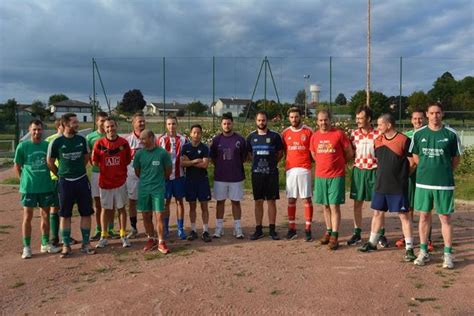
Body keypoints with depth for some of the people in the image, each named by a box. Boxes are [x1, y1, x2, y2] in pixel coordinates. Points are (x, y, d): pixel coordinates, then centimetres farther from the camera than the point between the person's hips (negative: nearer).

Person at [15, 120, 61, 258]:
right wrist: (25, 180, 1)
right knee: (27, 217, 3)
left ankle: (45, 244, 24)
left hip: (46, 186, 3)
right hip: (29, 187, -2)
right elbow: (17, 167, 2)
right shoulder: (22, 146, -7)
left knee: (45, 215, 11)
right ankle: (26, 247, 13)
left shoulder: (47, 145, -2)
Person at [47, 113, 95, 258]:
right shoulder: (56, 142, -8)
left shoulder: (81, 140, 0)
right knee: (65, 215, 5)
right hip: (65, 182, -2)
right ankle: (66, 246, 15)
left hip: (82, 180, 3)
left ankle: (86, 244, 16)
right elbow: (50, 162, 3)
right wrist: (61, 175, 7)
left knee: (86, 213, 5)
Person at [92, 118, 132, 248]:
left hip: (120, 181, 0)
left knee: (121, 208, 9)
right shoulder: (99, 143, -6)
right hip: (105, 181, 0)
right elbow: (94, 162, 0)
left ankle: (123, 236, 18)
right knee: (106, 209, 10)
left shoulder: (123, 142, -4)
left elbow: (128, 160, 6)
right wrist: (105, 168, -5)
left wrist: (119, 168, -1)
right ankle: (104, 237, 20)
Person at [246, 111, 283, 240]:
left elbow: (280, 153, 7)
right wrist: (258, 163, 4)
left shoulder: (274, 136, 0)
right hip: (256, 173, 2)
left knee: (271, 201, 2)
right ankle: (258, 230, 14)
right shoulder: (251, 136, 6)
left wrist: (271, 163, 1)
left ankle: (272, 230, 11)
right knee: (258, 201, 7)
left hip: (271, 173, -2)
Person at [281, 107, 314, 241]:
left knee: (307, 199, 0)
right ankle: (291, 228, 14)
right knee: (291, 199, 6)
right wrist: (290, 161, 6)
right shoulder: (285, 133, 8)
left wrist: (306, 160, -4)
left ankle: (308, 229, 6)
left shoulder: (308, 131, 0)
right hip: (290, 169, 3)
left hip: (304, 169, -3)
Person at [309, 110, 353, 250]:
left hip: (336, 176, -4)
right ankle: (328, 231, 26)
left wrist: (338, 163, 9)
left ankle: (334, 236, 1)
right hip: (320, 175, 4)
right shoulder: (314, 136, 5)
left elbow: (349, 153, 0)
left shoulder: (339, 134, -7)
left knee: (334, 206, -4)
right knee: (325, 205, 12)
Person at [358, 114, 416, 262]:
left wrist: (401, 175, 0)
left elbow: (412, 163, -7)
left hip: (398, 187, -6)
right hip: (380, 185, 6)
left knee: (404, 215, 0)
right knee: (377, 213, 14)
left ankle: (409, 248, 7)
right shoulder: (378, 140, 7)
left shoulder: (404, 140, -11)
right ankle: (372, 242, 27)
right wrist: (385, 174, 11)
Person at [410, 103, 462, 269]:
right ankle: (423, 252, 20)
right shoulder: (418, 134, 3)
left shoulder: (451, 134, -3)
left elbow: (456, 158, 6)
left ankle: (448, 254, 14)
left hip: (445, 183, -2)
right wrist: (427, 169, 9)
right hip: (423, 182, 2)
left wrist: (445, 171, 6)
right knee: (424, 216, 9)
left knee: (445, 218, 4)